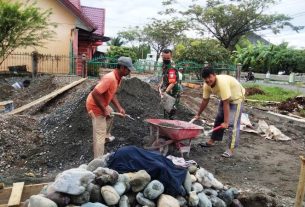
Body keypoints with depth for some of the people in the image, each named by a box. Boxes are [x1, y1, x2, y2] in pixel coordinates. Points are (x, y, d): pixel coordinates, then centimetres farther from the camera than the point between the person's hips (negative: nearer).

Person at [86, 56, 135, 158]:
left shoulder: (118, 78, 0)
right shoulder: (110, 78, -31)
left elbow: (112, 94, 9)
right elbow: (95, 94, -34)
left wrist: (119, 108, 0)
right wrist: (104, 110, -27)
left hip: (101, 104, 10)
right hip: (95, 106, -10)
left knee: (111, 114, 35)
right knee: (100, 135, -8)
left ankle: (107, 135, 55)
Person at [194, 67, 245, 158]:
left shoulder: (222, 83, -39)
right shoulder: (207, 85, -17)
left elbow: (226, 104, -37)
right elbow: (205, 101, -3)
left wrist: (225, 122, -34)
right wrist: (198, 115, 4)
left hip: (236, 98, -8)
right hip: (225, 98, 8)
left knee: (232, 123, -14)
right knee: (219, 119, 15)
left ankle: (230, 149, -10)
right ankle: (212, 141, 28)